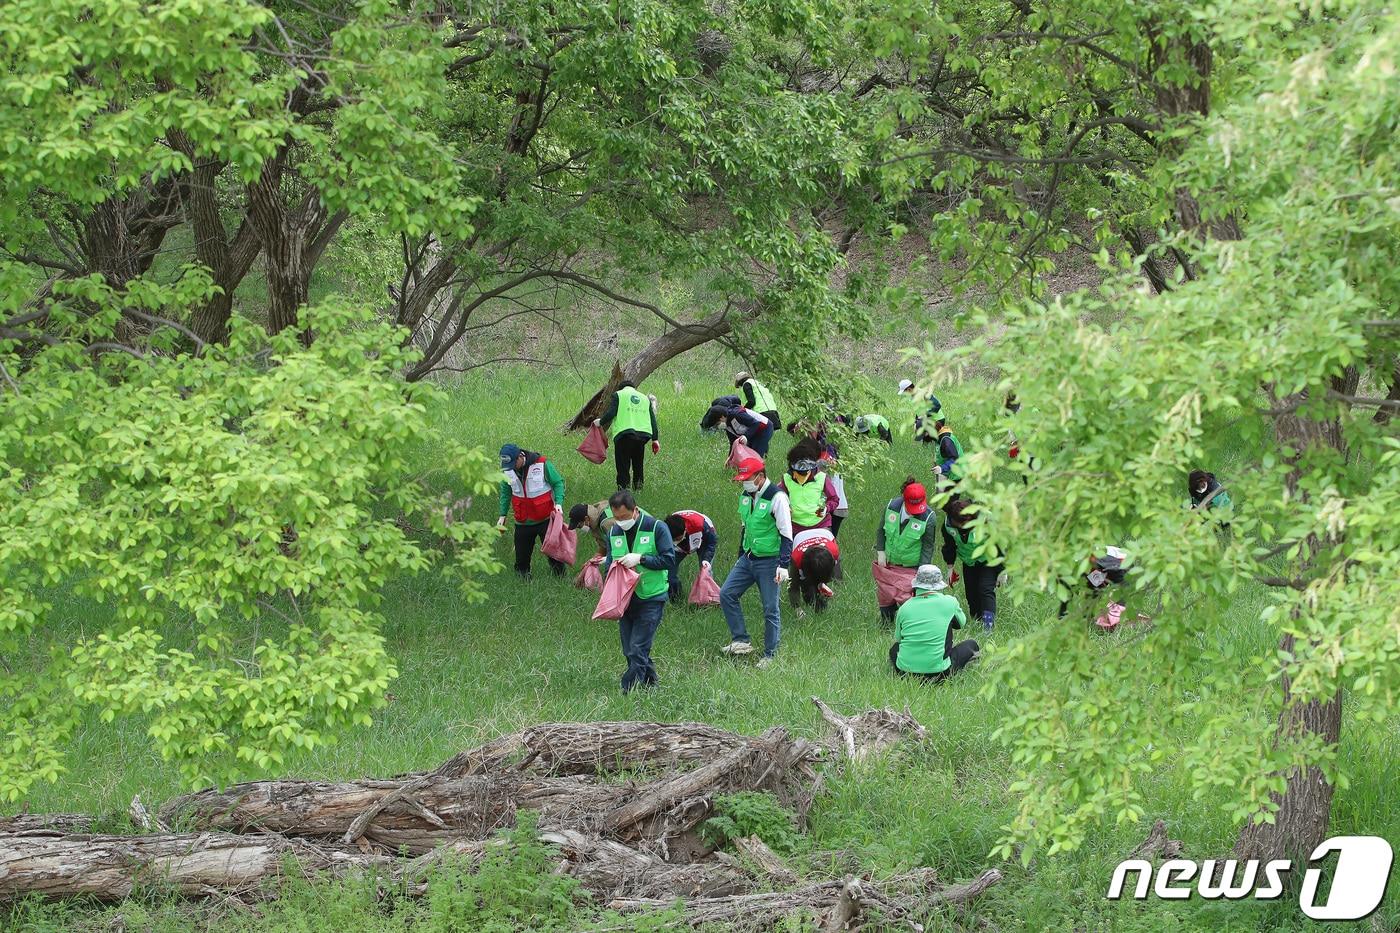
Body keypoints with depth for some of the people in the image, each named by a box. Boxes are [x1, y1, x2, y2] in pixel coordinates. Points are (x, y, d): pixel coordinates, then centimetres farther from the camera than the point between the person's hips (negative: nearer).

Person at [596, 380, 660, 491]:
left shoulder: (618, 395, 10)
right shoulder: (645, 398, 23)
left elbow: (611, 413, -4)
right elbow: (653, 420, 17)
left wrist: (601, 422, 12)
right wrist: (655, 439, 18)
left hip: (624, 433, -4)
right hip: (643, 435, 4)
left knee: (623, 468, -3)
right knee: (639, 467, 17)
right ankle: (638, 490, 15)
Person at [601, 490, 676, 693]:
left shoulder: (656, 528, -8)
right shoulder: (614, 532, 8)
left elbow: (669, 560, -11)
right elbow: (609, 562, 16)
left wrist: (641, 559, -19)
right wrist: (610, 573, -6)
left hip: (651, 598, -6)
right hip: (624, 599, 6)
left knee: (638, 650, -13)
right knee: (629, 651, 8)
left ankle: (628, 691, -12)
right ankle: (649, 684, 22)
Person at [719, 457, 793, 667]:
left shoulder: (777, 498, -16)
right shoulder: (745, 496, 8)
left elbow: (786, 535, -16)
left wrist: (783, 565, -20)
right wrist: (741, 557, 23)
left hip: (769, 561, -8)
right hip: (748, 559, 8)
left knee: (771, 609, -1)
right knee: (726, 594, -2)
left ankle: (770, 656, 7)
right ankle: (741, 641, 4)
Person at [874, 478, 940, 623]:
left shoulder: (929, 518, -22)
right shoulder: (892, 506, -14)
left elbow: (928, 547, -14)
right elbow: (881, 530, 2)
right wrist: (880, 553, -3)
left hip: (912, 566, -3)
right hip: (889, 562, 3)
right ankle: (887, 622, 33)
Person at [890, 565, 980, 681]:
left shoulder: (904, 608, 1)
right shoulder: (949, 602, -4)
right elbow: (961, 623, 17)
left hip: (904, 671, 2)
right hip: (937, 671, -2)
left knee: (895, 648, 37)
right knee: (971, 645, 21)